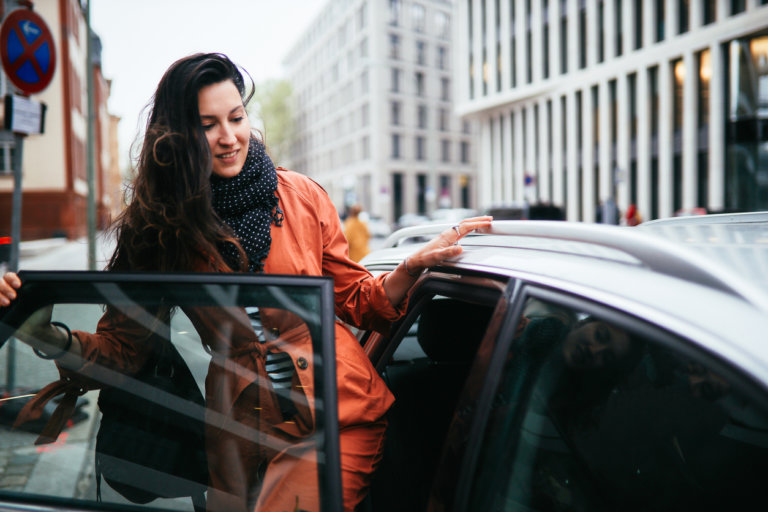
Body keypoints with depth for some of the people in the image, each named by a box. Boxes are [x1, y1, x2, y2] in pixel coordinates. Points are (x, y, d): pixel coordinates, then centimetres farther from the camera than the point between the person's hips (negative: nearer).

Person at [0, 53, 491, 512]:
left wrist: (413, 265, -12)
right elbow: (123, 345, -2)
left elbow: (356, 301, 4)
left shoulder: (300, 196, -2)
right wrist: (49, 337, -20)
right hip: (242, 428, 2)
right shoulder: (161, 225, -1)